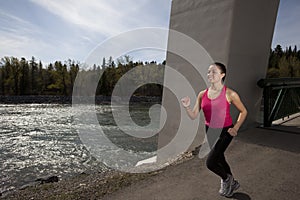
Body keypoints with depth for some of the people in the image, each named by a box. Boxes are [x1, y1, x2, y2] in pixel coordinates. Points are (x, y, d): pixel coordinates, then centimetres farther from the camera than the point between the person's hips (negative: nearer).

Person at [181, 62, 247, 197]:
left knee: (210, 162, -12)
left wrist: (236, 128, -7)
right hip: (210, 131, 5)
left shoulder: (229, 94, -13)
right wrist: (187, 107, -24)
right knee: (219, 159, 21)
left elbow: (243, 111, 1)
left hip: (225, 131, -5)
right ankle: (232, 183, 50)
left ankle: (226, 179, 23)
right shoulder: (202, 94, -3)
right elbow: (193, 116, -6)